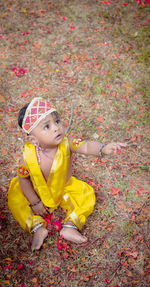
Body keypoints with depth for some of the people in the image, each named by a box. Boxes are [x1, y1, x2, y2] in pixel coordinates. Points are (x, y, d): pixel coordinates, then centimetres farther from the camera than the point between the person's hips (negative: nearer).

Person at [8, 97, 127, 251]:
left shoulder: (66, 143, -30)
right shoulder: (29, 155, -31)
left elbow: (86, 146, -47)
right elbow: (23, 179, -16)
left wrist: (103, 148, -69)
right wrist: (34, 202, -12)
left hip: (64, 188, 1)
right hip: (38, 192, -1)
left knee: (87, 194, -12)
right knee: (15, 198, -17)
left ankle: (70, 226, -7)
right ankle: (37, 228, -9)